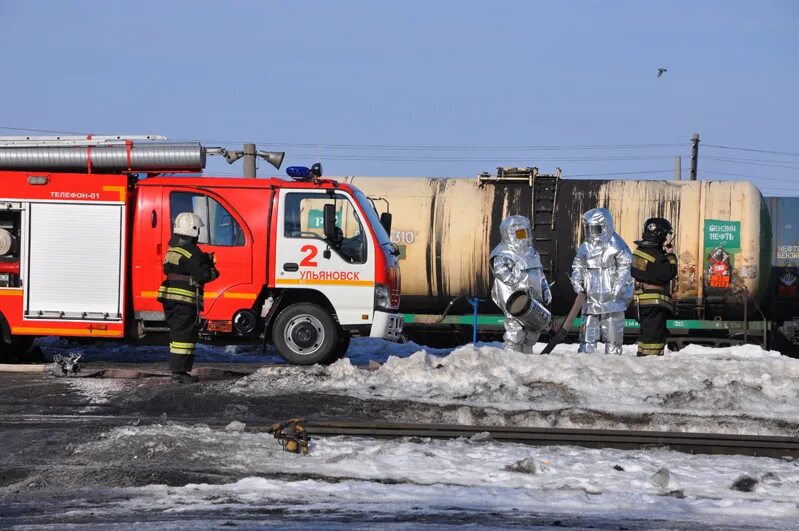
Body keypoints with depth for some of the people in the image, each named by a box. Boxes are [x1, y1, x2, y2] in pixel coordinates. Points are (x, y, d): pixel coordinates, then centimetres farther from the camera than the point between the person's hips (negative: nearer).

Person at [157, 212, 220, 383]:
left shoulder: (173, 250, 16)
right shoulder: (191, 251, -15)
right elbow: (202, 275, -20)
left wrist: (205, 260, 12)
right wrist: (213, 272, 2)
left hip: (170, 298, 9)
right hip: (185, 299, -9)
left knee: (177, 334, 15)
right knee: (185, 335, -6)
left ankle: (176, 370, 19)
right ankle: (180, 371, -8)